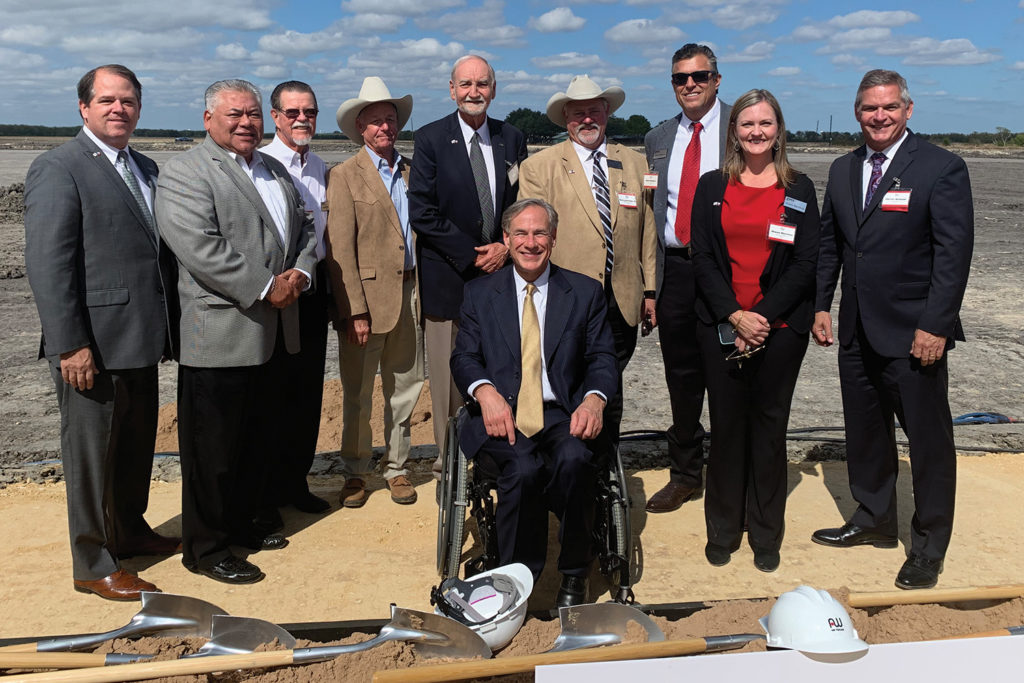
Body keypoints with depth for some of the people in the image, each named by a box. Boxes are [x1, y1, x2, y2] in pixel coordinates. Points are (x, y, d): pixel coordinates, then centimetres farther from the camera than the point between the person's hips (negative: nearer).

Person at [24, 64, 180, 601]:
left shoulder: (145, 168, 14)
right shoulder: (58, 168, -10)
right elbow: (47, 264, -16)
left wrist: (166, 328, 12)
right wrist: (70, 346, -21)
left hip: (140, 342, 8)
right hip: (92, 348, -7)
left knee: (137, 444, 20)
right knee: (91, 452, 5)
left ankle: (130, 530, 39)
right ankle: (93, 565, 18)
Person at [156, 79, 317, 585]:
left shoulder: (275, 170, 17)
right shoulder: (185, 173, -9)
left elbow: (305, 227, 18)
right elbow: (200, 247, -20)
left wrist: (300, 273, -2)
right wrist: (266, 288, -19)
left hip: (273, 334, 8)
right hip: (219, 337, -8)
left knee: (259, 440, 18)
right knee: (213, 448, 2)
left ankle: (242, 522, 35)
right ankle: (206, 548, 15)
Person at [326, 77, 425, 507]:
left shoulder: (412, 172, 12)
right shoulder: (345, 176, -3)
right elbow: (340, 250, -9)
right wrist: (354, 311, -15)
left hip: (409, 295, 5)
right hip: (366, 298, -4)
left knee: (405, 388, 12)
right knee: (358, 395, 6)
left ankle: (396, 468, 27)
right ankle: (355, 474, 22)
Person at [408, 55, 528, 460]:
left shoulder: (512, 139, 10)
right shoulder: (431, 138, -1)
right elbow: (422, 213, -8)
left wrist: (506, 247, -4)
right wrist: (472, 255, -11)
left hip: (501, 272, 3)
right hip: (449, 278, -3)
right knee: (449, 381, 2)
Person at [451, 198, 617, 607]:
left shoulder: (585, 293, 13)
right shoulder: (480, 293, 14)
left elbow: (602, 358, 7)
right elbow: (464, 358, 7)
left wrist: (594, 400, -14)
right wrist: (486, 392, -15)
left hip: (562, 415, 0)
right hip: (503, 415, 0)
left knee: (574, 459, -33)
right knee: (523, 468, -32)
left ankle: (574, 578, -11)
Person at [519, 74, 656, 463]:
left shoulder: (634, 164, 13)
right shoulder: (539, 166, 3)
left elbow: (647, 232, 12)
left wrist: (650, 290, 8)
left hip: (622, 301, 3)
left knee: (610, 392, 11)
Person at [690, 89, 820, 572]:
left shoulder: (798, 190, 4)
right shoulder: (712, 187, 6)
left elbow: (805, 264, -1)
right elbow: (702, 257, 0)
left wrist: (762, 316, -12)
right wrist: (735, 315, -11)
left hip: (779, 329, 0)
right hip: (721, 327, 1)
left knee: (769, 428, 6)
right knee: (726, 425, 6)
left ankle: (766, 536, 20)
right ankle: (722, 531, 21)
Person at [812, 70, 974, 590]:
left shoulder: (942, 168, -8)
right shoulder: (842, 170, 10)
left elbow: (954, 253, -12)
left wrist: (935, 326, -17)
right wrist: (821, 306, 7)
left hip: (914, 334, -6)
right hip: (857, 332, 6)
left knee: (928, 442, 5)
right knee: (864, 434, 17)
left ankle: (929, 547, 20)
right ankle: (874, 519, 36)